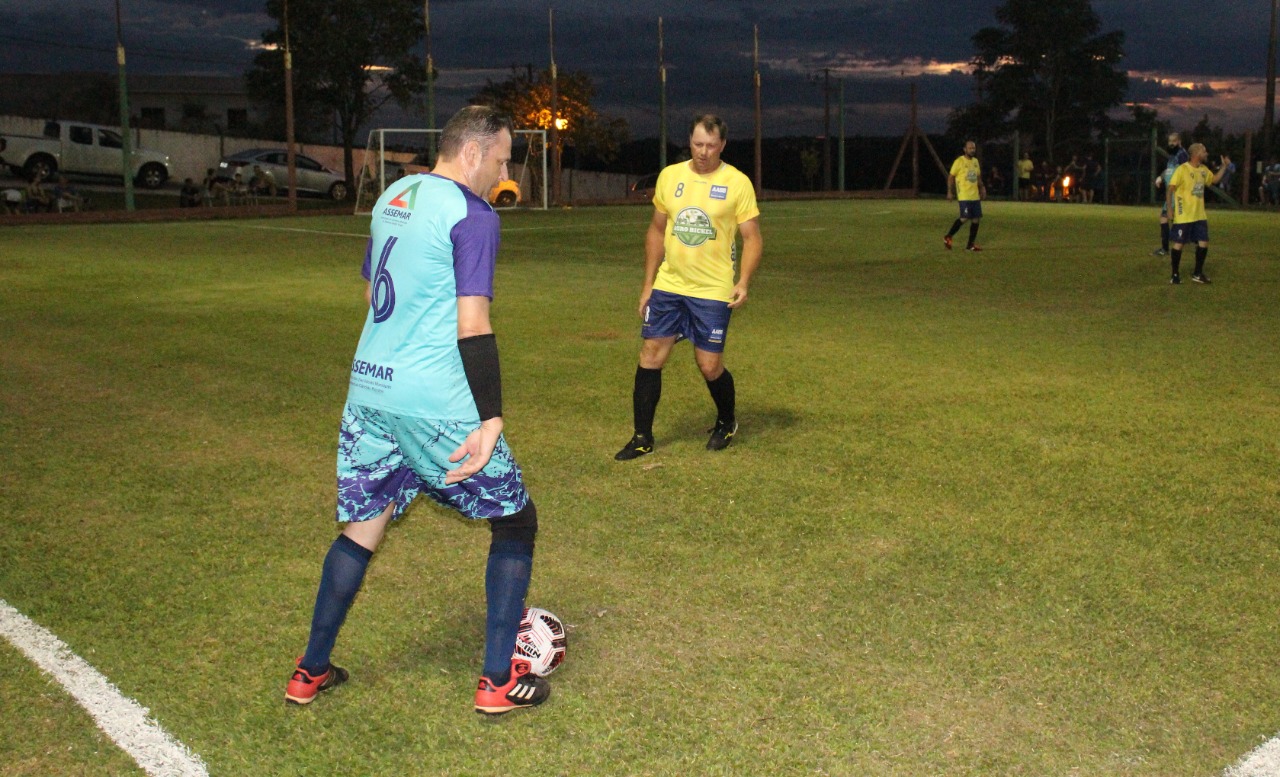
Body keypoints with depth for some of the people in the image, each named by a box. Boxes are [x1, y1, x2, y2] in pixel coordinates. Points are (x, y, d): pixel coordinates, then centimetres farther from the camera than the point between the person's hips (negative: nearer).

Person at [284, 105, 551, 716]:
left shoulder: (393, 196, 14)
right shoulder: (472, 215, -11)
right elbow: (472, 325, -18)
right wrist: (491, 418, -18)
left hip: (368, 391, 8)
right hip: (437, 403, -7)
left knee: (360, 529, 19)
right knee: (514, 522, 9)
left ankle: (310, 673, 27)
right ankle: (499, 681, 12)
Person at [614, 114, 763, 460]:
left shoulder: (737, 183, -5)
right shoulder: (670, 176, 5)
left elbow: (752, 237, -3)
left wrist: (744, 282, -18)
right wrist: (648, 283, 11)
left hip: (713, 290, -3)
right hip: (667, 285, 4)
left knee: (709, 366, 0)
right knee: (650, 356, 1)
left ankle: (727, 423, 29)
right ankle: (642, 438, 13)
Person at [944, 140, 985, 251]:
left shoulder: (975, 161, 14)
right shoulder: (959, 161, -7)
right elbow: (950, 177, -5)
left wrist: (982, 188, 12)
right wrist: (950, 192, -10)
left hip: (975, 196, 7)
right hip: (964, 196, -7)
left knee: (976, 219, 2)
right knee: (965, 218, -15)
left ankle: (971, 244, 8)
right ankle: (947, 237, 2)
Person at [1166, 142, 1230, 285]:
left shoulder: (1204, 169, 8)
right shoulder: (1182, 169, -14)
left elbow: (1214, 179, 27)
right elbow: (1171, 189, -14)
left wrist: (1224, 166, 15)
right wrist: (1169, 208, -18)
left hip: (1200, 215, 7)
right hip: (1183, 216, -7)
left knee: (1203, 243, 5)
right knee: (1179, 244, 0)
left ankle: (1197, 274, 17)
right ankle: (1174, 274, 11)